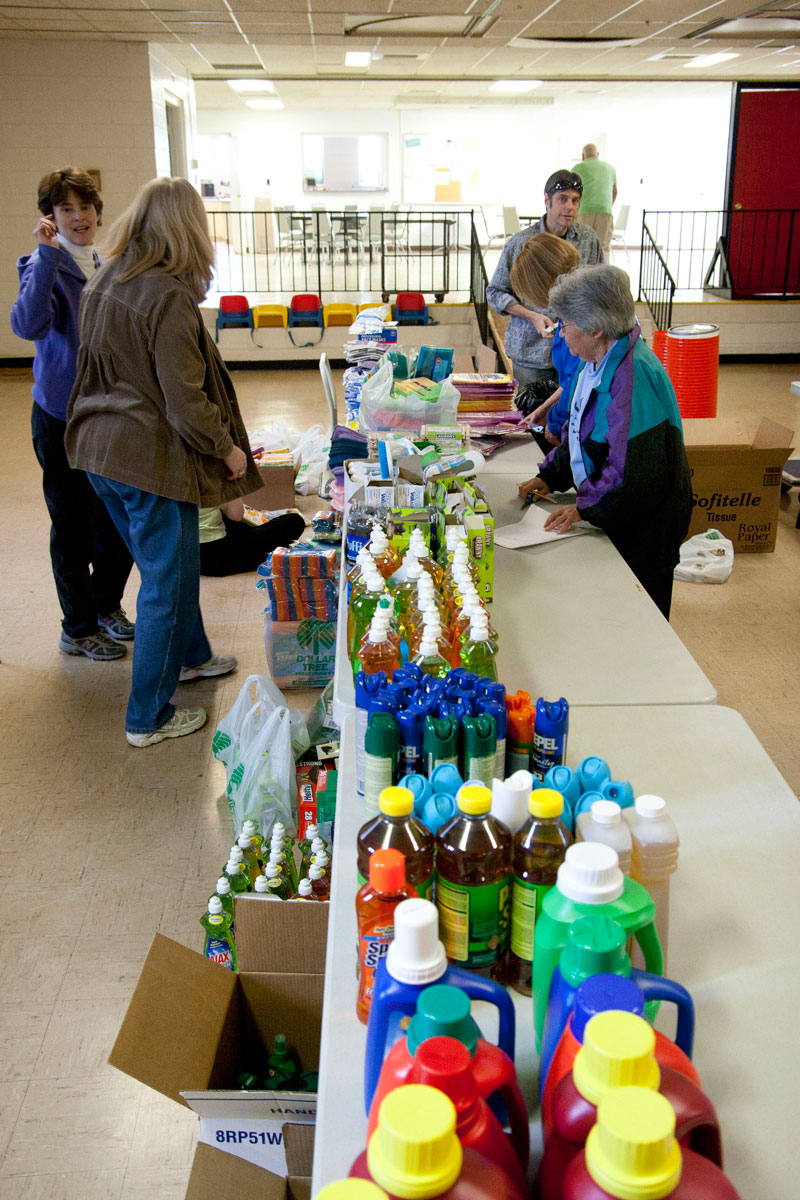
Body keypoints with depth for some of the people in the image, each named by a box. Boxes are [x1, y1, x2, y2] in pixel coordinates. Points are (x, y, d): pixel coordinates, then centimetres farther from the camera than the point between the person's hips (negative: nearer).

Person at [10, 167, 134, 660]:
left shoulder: (106, 268, 9)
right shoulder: (44, 267, -12)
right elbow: (29, 324, -33)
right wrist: (48, 255, -35)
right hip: (63, 419, -6)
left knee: (119, 519, 15)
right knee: (74, 527, 4)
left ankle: (107, 606, 35)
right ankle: (79, 629, 19)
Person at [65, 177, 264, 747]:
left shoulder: (101, 284, 6)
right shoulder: (170, 298, -21)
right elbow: (185, 401, -22)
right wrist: (228, 448, -7)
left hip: (102, 451, 9)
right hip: (151, 458, -9)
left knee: (173, 564, 26)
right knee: (165, 584, 4)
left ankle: (190, 655, 47)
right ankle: (148, 718, 15)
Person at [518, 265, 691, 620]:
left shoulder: (633, 376, -28)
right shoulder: (599, 364, 4)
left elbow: (637, 474, -30)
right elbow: (581, 431, 18)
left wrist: (585, 508, -22)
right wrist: (550, 477, 7)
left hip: (644, 526, -9)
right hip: (612, 517, 9)